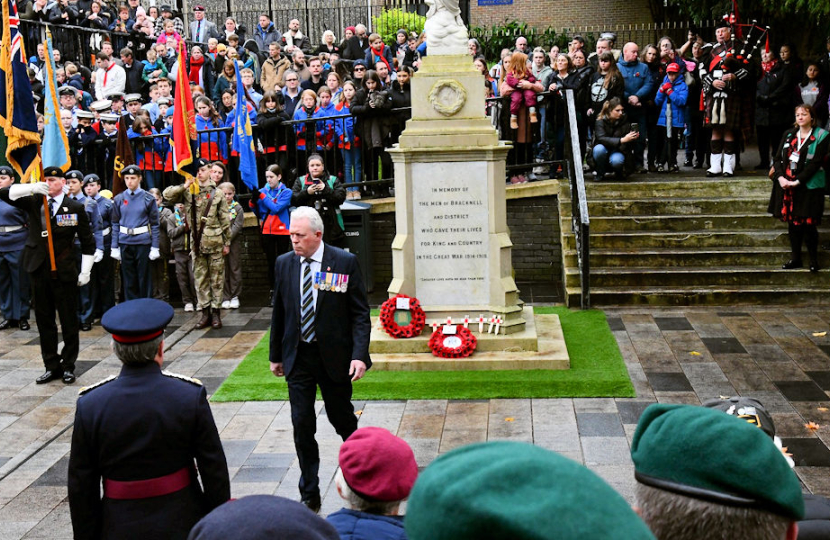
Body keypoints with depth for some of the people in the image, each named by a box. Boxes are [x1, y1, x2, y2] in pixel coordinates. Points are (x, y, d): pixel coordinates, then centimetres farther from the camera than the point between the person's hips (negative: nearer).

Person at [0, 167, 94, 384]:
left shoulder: (75, 208, -1)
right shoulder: (34, 202, 7)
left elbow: (87, 242, 3)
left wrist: (85, 272, 0)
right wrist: (33, 188, -20)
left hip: (64, 272, -3)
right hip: (39, 270, 3)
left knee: (69, 321, 3)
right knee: (44, 321, 10)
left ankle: (68, 366, 14)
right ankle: (52, 366, 19)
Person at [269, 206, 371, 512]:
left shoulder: (345, 263, -10)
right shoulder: (284, 263, 2)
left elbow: (360, 313, -8)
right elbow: (279, 312, 10)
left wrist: (359, 355, -17)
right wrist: (276, 355, 11)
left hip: (334, 355, -3)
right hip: (297, 357, 3)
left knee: (341, 418, 12)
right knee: (302, 425, 3)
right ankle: (309, 495, 16)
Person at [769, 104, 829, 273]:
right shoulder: (789, 134, 11)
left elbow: (815, 163, -11)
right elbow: (778, 158, 6)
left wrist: (798, 181, -17)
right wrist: (780, 177, -10)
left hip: (808, 186, -4)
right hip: (786, 184, 4)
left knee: (808, 224, -5)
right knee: (792, 223, 8)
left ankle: (813, 259, 10)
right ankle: (796, 258, 18)